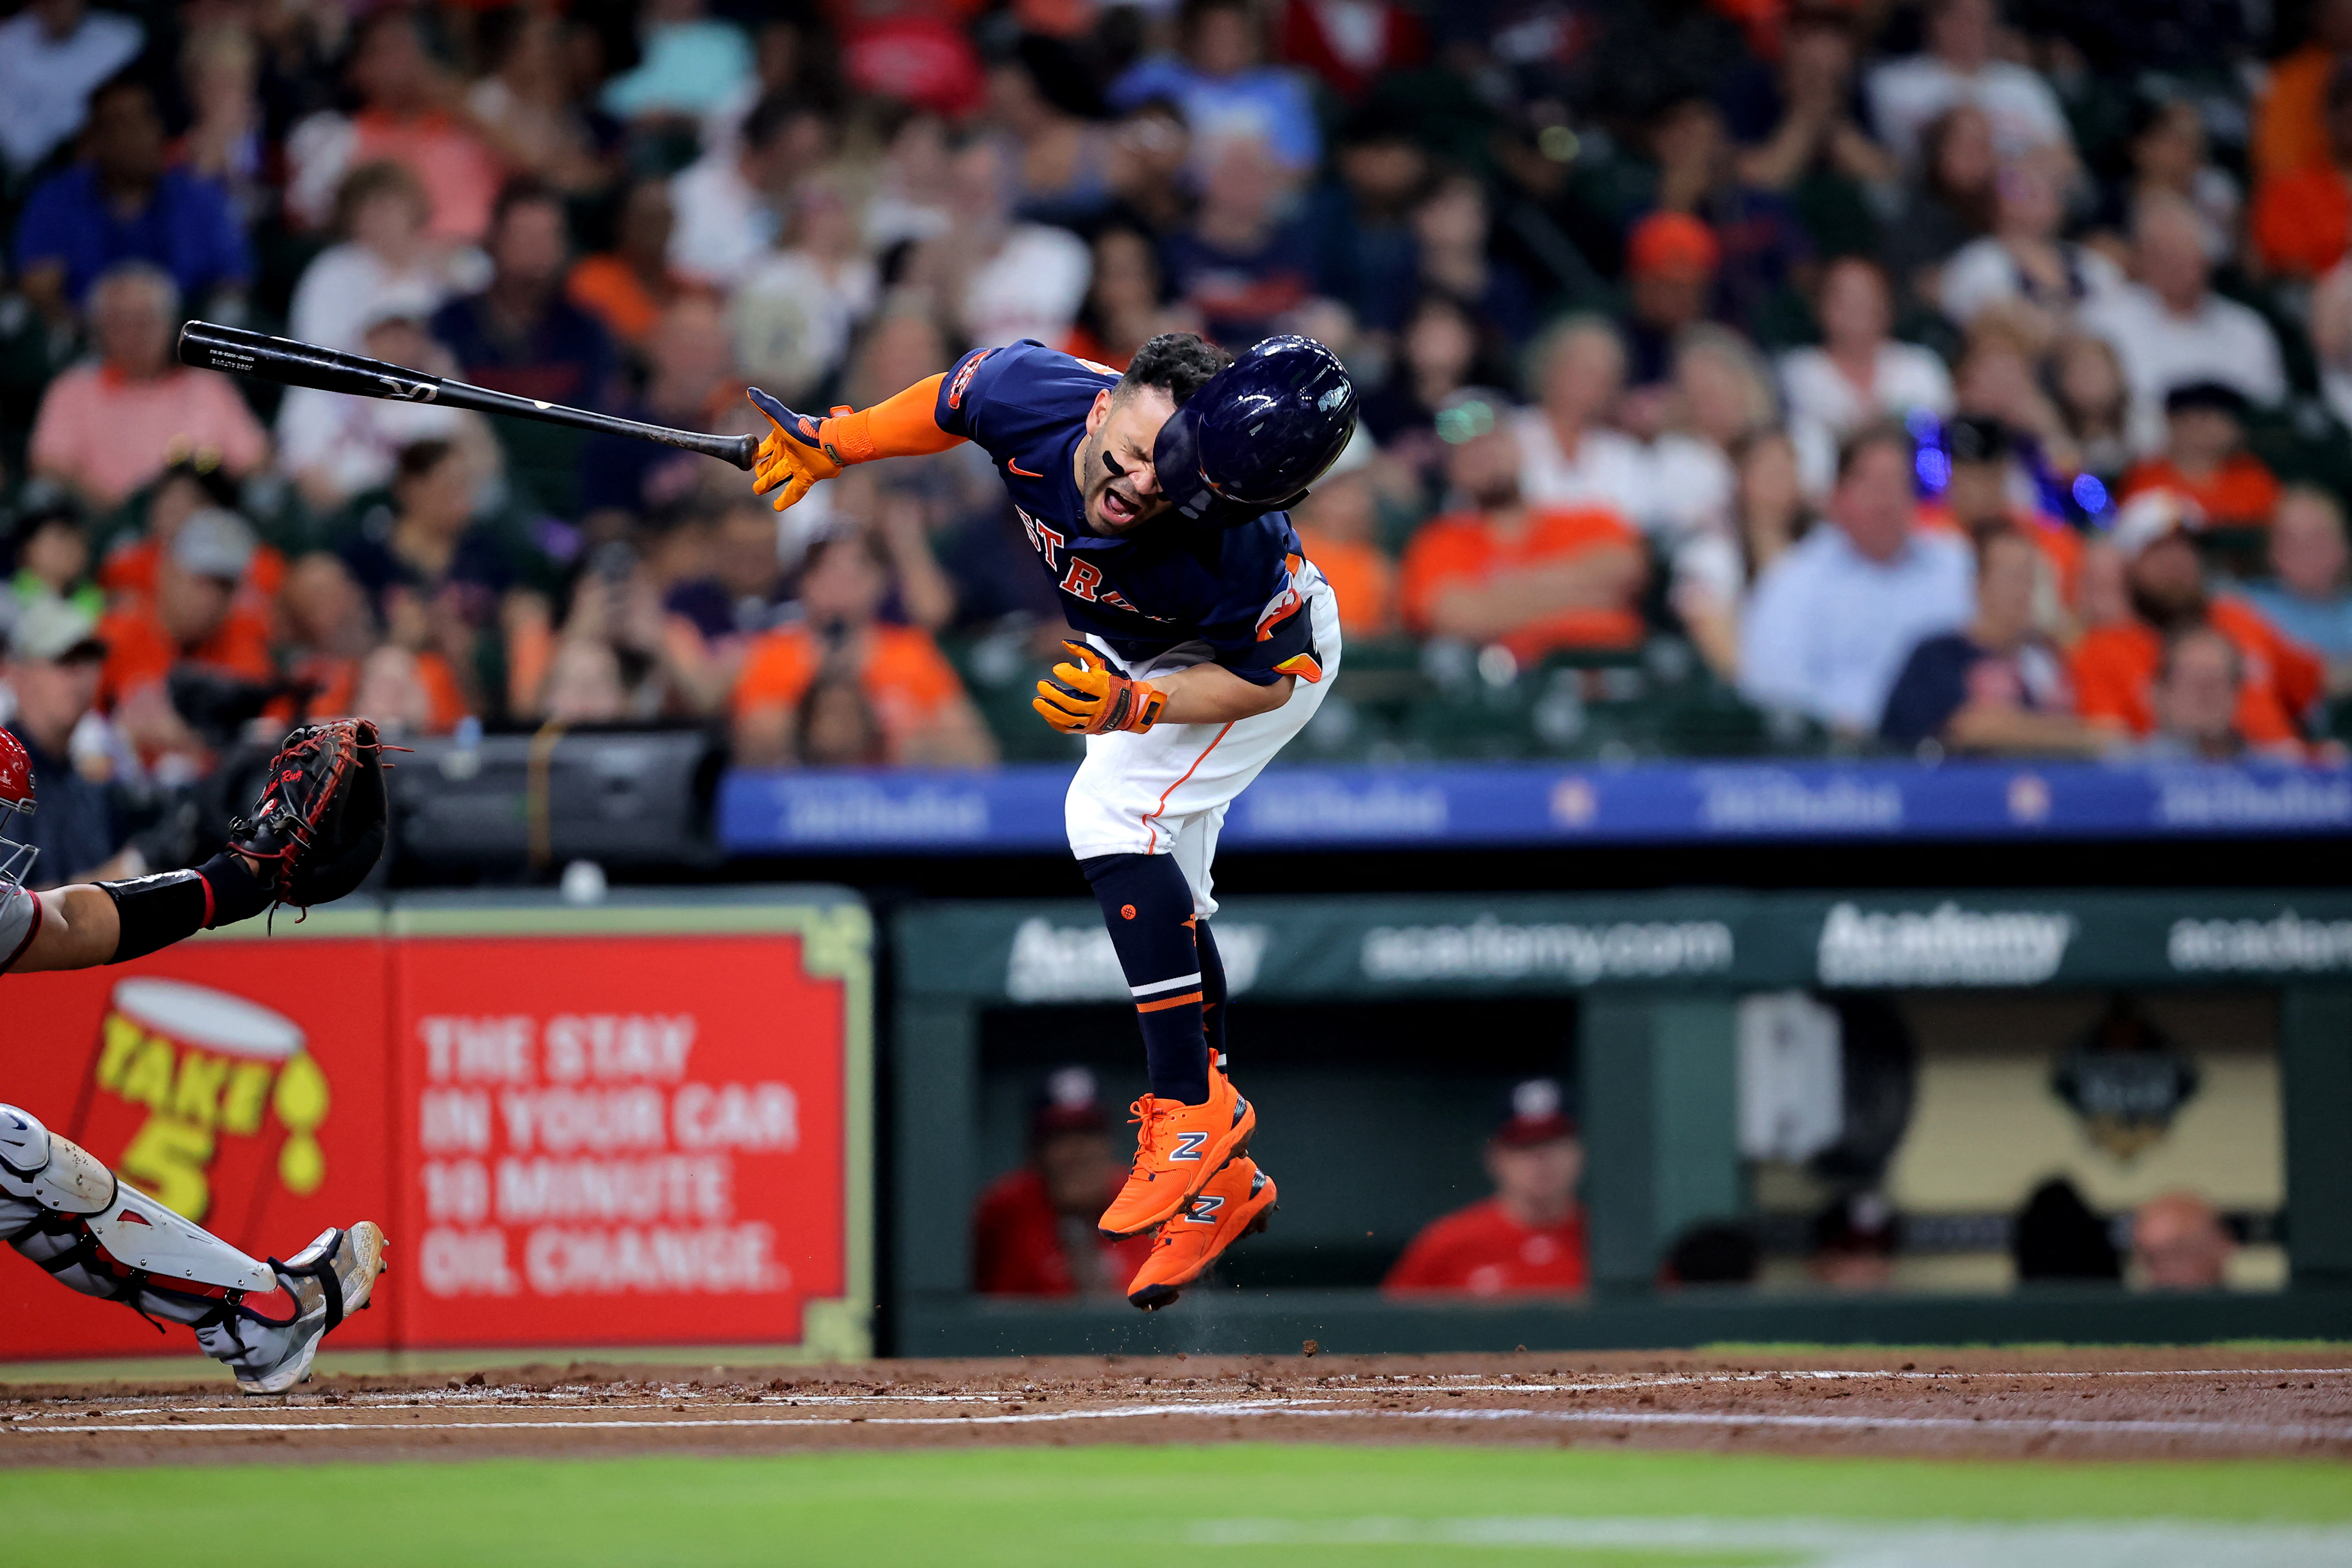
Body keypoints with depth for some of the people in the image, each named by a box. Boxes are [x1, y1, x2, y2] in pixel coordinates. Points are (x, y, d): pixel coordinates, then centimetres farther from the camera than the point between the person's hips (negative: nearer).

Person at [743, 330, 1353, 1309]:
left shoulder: (1226, 549, -44)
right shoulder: (1027, 397, -33)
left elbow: (1268, 675, -28)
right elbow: (950, 402, -9)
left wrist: (1134, 709, -41)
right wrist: (828, 445, 1)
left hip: (1273, 654, -7)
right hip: (1136, 658, 7)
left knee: (1111, 816, -27)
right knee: (1156, 897, 10)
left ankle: (1196, 1110, -20)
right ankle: (1223, 1181, 20)